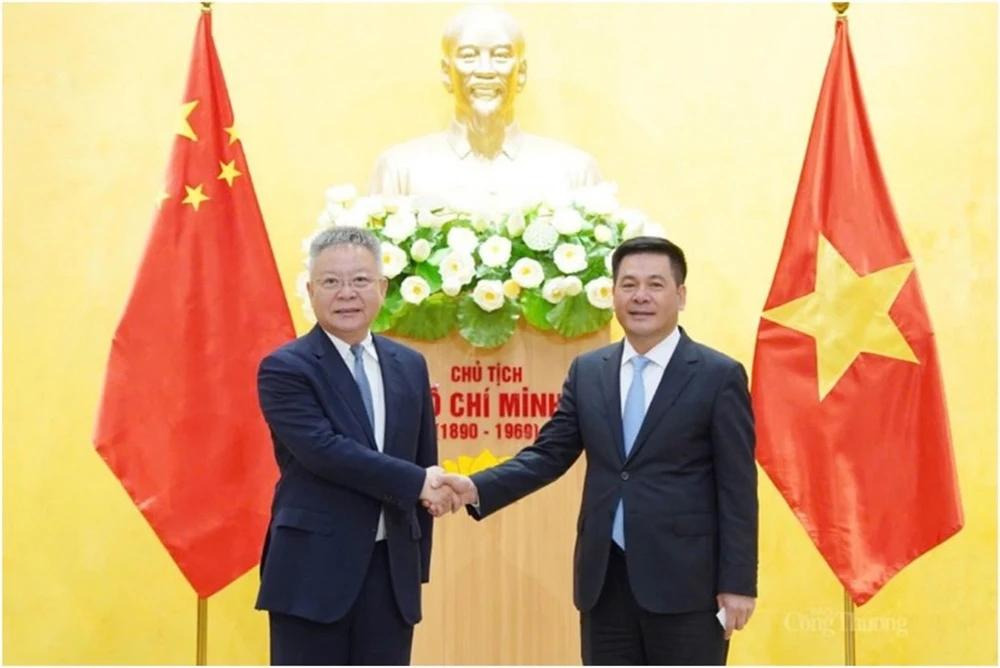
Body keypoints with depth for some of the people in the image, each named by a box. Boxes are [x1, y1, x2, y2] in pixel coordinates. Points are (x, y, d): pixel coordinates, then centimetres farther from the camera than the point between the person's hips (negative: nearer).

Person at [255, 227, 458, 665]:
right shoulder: (285, 368, -7)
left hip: (392, 571, 5)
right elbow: (323, 450, -20)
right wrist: (415, 483, -18)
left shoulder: (409, 366, 10)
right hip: (313, 570, -5)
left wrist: (419, 561, 12)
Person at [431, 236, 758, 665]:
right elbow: (550, 453, 5)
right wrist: (477, 488, -11)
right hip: (605, 578, 4)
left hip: (685, 581, -4)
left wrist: (737, 583, -8)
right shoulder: (587, 372, 9)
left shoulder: (719, 376, -4)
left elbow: (737, 489, -5)